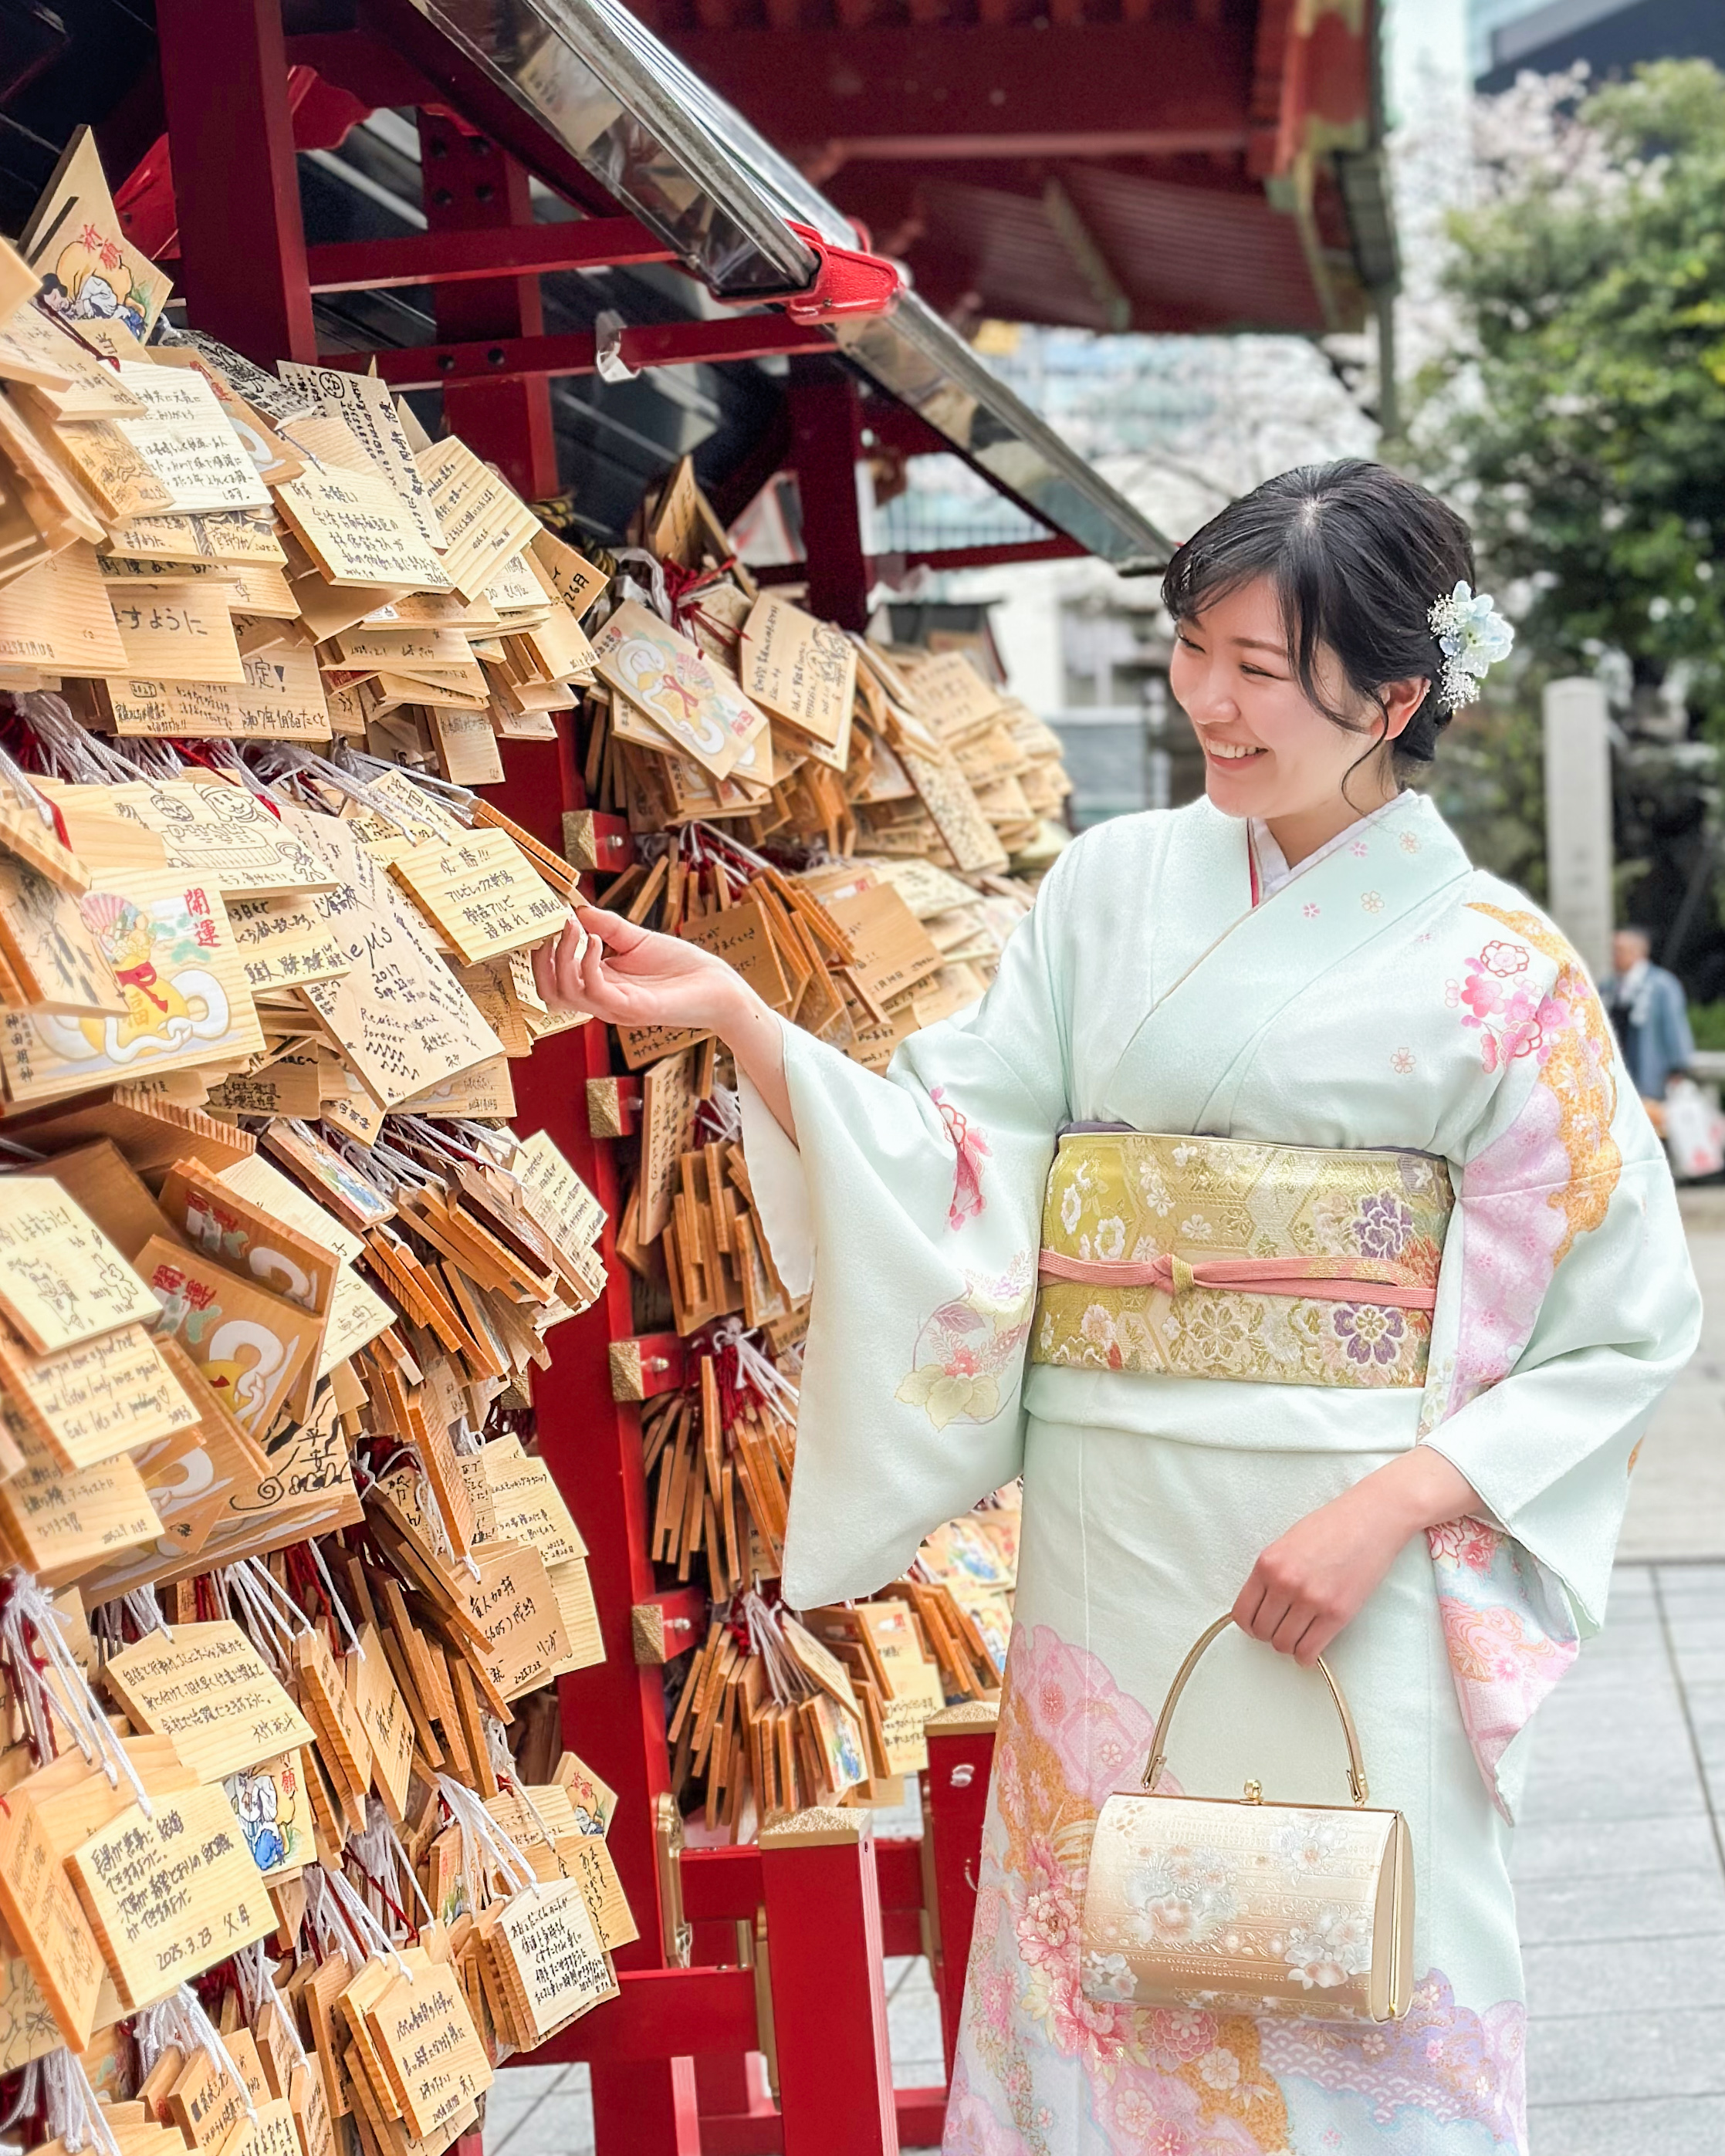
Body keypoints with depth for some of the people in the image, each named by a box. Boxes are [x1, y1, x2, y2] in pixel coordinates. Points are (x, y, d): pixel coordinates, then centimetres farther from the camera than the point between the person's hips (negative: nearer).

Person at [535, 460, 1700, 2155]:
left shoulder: (1497, 972, -3)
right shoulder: (1112, 889, 7)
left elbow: (1623, 1326, -3)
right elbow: (961, 1158, 1)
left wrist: (1395, 1504, -15)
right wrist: (731, 1016, -12)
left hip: (1353, 1564, -3)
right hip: (1103, 1550, 3)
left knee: (1349, 1999, 1)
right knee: (1091, 1963, 9)